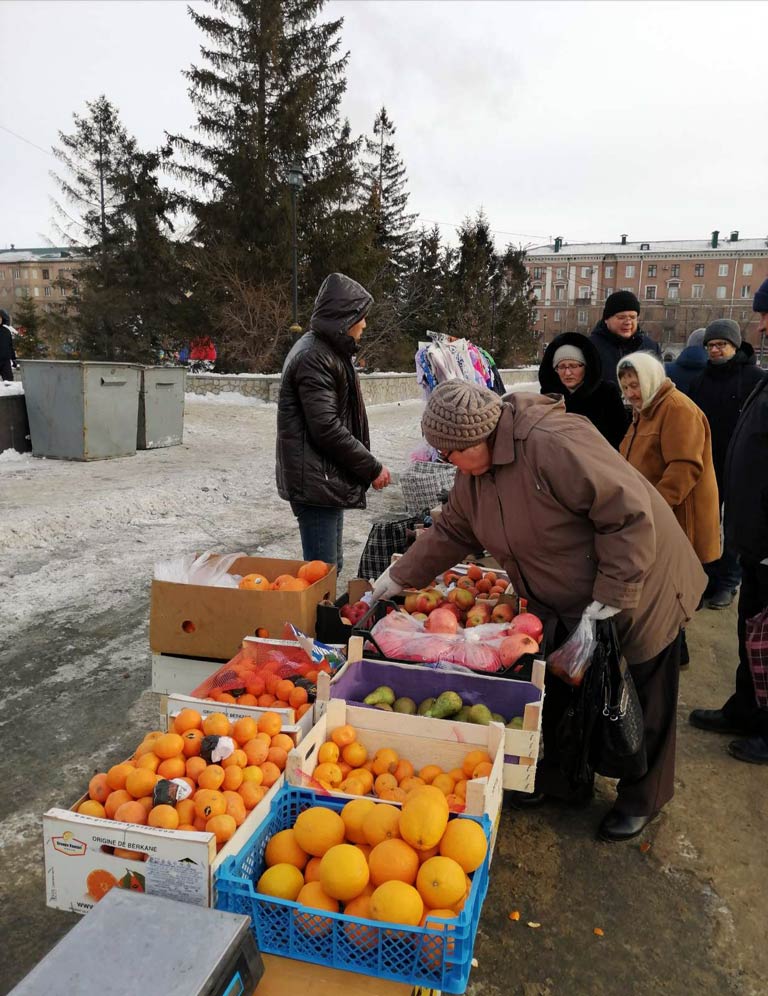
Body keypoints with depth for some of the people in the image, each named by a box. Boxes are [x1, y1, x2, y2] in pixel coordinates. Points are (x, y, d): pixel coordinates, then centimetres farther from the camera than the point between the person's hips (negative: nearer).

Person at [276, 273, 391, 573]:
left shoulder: (329, 351, 17)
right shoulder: (313, 357, -16)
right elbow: (327, 429, -22)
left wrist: (366, 464, 10)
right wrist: (372, 468, -13)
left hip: (329, 480, 10)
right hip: (315, 482, -10)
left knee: (331, 565, 18)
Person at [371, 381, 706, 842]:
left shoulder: (553, 444, -33)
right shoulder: (474, 473, -3)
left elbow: (629, 513, -31)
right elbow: (450, 533, 9)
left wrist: (611, 596, -28)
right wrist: (398, 578, 8)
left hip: (638, 590, -8)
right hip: (570, 603, 8)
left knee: (640, 703, 11)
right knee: (562, 694, 19)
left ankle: (641, 801, 33)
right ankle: (558, 781, 41)